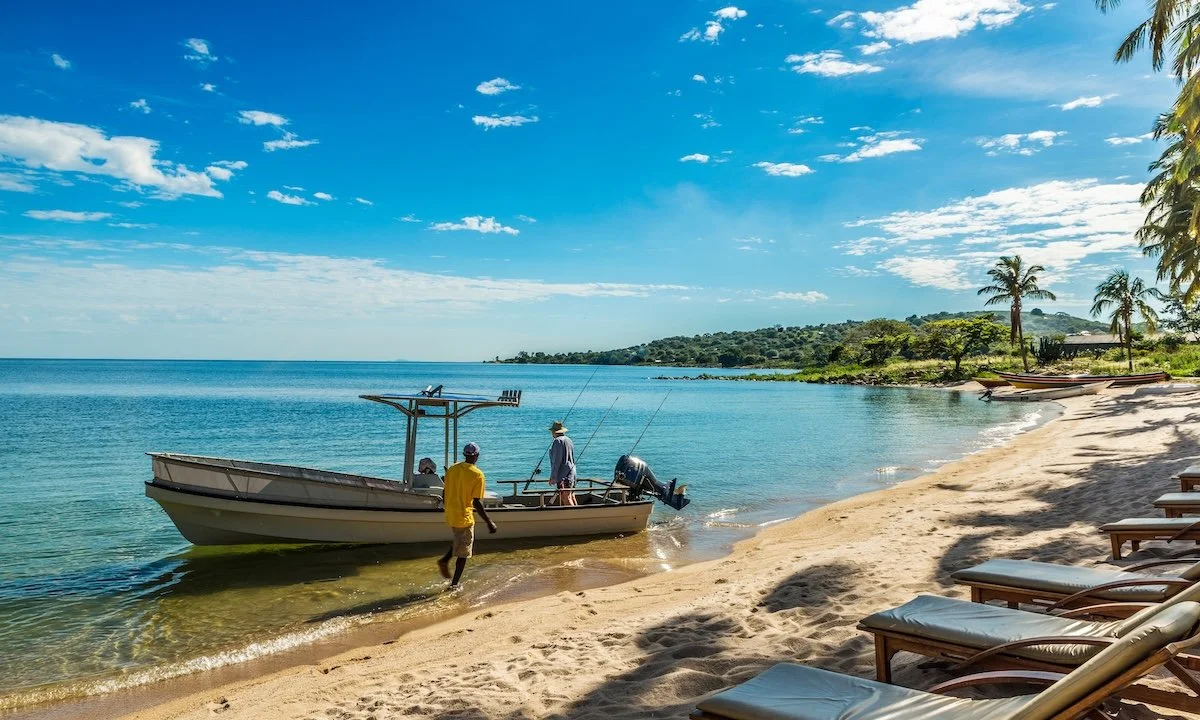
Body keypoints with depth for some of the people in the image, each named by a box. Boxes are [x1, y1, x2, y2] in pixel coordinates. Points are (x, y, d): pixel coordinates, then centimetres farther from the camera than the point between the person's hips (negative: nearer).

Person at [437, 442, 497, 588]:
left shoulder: (452, 469, 3)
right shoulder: (477, 474, -14)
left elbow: (444, 494, 9)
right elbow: (477, 503, -19)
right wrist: (489, 522, -14)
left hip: (450, 515, 6)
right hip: (464, 517, -6)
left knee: (460, 540, 30)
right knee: (463, 553, 9)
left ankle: (445, 560, 13)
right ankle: (454, 584, 15)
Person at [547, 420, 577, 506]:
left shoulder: (558, 441, -10)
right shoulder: (569, 440, 18)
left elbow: (557, 461, -16)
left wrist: (553, 477, -14)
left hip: (563, 476, -9)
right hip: (571, 473, 9)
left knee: (566, 498, -13)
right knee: (571, 497, 10)